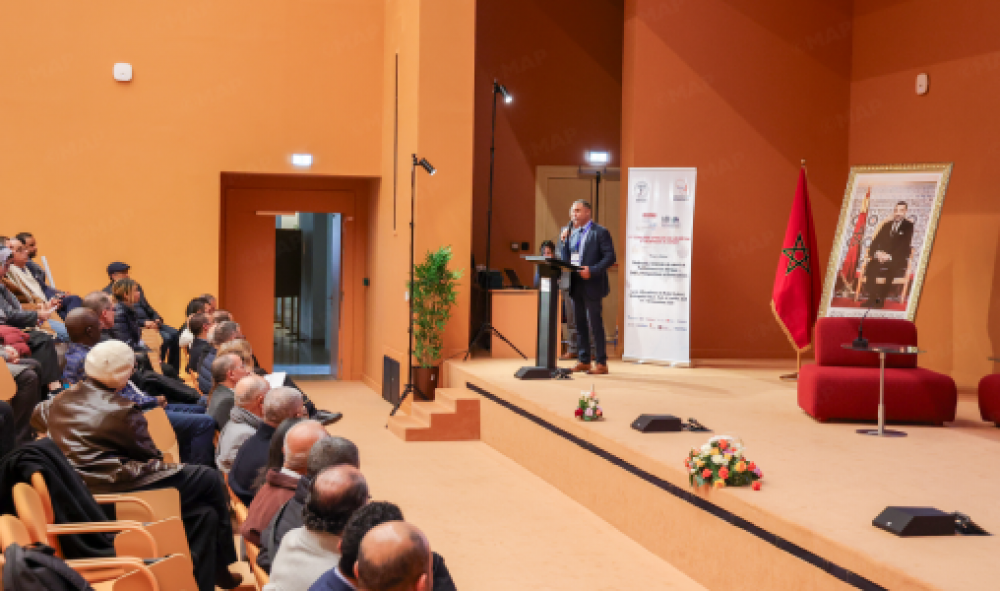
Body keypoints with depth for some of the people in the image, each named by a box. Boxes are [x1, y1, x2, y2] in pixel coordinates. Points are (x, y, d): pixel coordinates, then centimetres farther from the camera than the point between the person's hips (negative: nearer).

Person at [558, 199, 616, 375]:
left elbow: (610, 257, -12)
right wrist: (564, 241, -2)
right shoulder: (572, 233, 15)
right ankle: (584, 361, 19)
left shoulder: (600, 232, -6)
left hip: (591, 285, -7)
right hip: (575, 285, 7)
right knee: (580, 324, 11)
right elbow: (564, 259, 14)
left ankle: (601, 363, 0)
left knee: (595, 324, -5)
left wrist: (592, 270, -22)